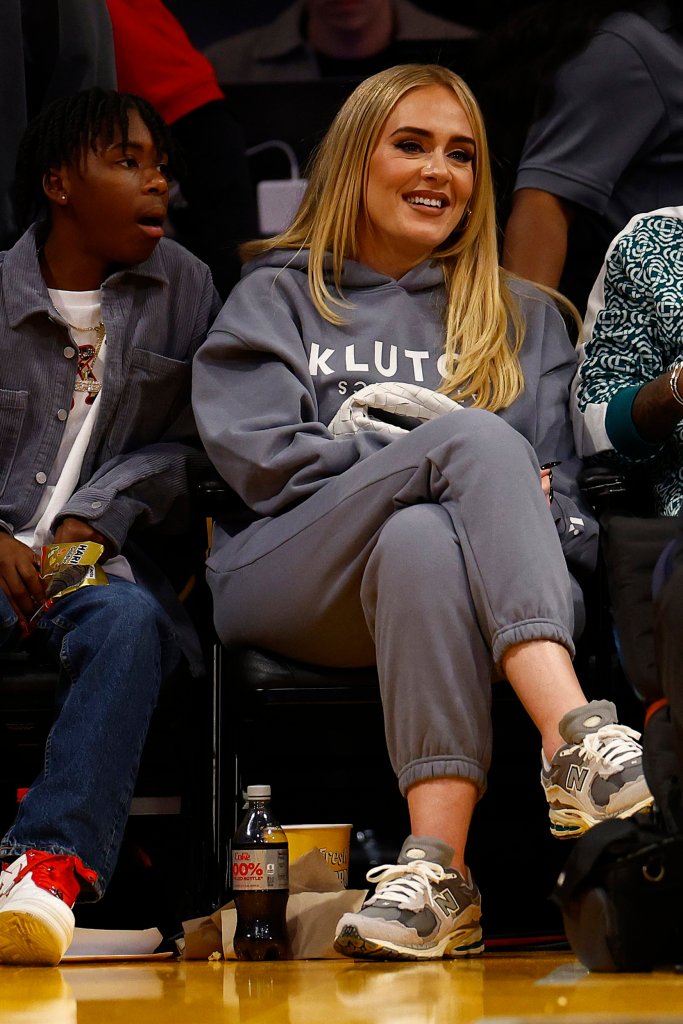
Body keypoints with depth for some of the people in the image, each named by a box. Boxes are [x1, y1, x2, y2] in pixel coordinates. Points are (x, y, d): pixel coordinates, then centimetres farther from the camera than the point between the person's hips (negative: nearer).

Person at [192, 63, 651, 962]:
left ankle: (437, 867, -53)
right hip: (285, 577, -1)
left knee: (420, 539, -39)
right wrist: (453, 461, -4)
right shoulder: (277, 297, 22)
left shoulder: (524, 319, 27)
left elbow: (561, 492, 17)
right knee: (473, 433, -33)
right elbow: (262, 456, 4)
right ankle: (579, 737, -53)